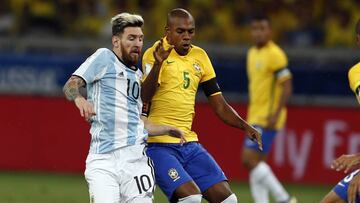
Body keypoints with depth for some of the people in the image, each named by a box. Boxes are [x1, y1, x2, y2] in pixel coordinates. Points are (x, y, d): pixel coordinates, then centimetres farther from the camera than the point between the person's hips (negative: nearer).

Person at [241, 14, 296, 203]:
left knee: (249, 159, -16)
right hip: (255, 117, 9)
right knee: (255, 163, 5)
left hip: (268, 118, -9)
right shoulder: (252, 53, 15)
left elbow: (287, 86, -16)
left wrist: (276, 114, -22)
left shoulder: (275, 54, -12)